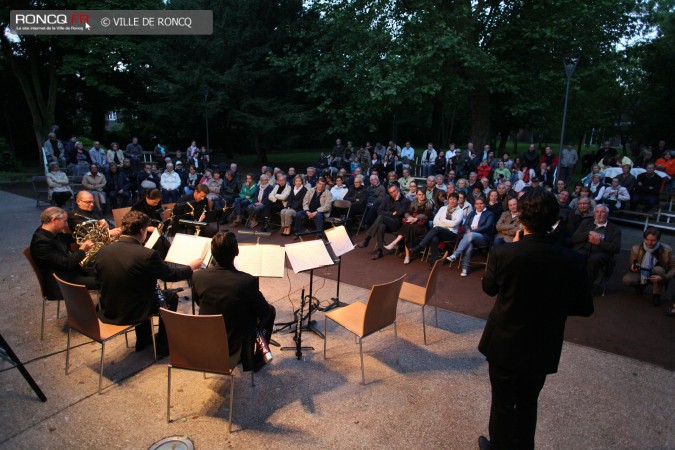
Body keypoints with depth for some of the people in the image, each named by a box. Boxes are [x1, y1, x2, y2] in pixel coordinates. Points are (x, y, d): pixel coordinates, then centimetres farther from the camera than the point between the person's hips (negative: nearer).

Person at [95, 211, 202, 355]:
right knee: (171, 297, 18)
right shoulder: (147, 255, -24)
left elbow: (99, 279, 10)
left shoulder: (102, 251, -7)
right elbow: (172, 275, -9)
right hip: (132, 315, -6)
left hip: (107, 313, 6)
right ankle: (163, 346, 26)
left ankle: (143, 340, 42)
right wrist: (192, 266, 10)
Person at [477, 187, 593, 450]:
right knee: (528, 402, 26)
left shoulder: (503, 253, -24)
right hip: (543, 348, 2)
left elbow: (489, 288, -4)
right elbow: (584, 308, -6)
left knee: (503, 402, 19)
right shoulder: (571, 261, -18)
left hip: (505, 344, -2)